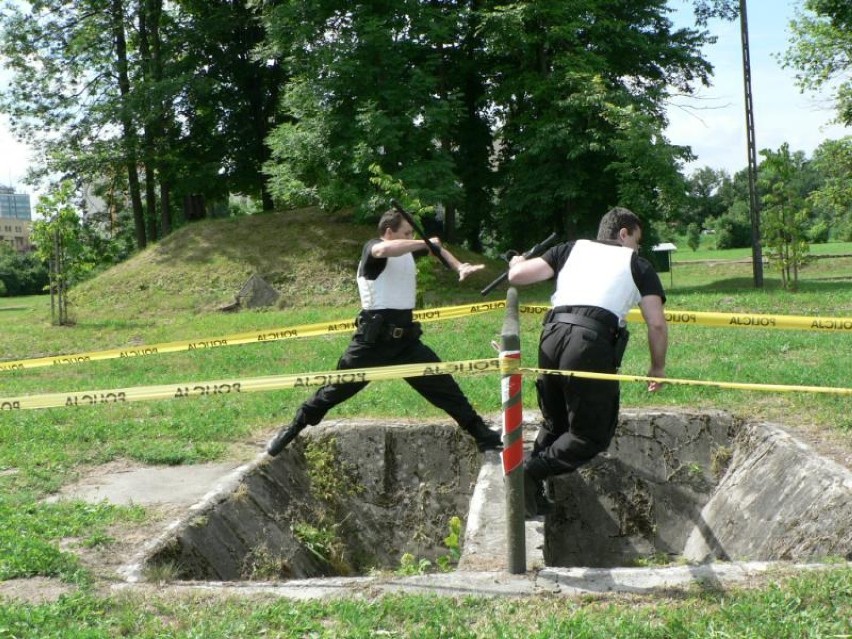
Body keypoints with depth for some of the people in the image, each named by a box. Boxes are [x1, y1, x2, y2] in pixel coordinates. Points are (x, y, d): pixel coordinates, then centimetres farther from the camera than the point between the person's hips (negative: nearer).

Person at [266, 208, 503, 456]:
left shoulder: (409, 252, 11)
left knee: (444, 386, 3)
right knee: (337, 390, 2)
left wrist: (459, 266, 7)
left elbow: (436, 246, 26)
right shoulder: (371, 248, -9)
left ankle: (483, 436, 10)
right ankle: (292, 430, 17)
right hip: (374, 339, -6)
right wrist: (425, 243, -22)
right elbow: (384, 250, -34)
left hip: (406, 338, 6)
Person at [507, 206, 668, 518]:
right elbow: (657, 324, 10)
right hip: (592, 342, -4)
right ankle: (530, 471, -9)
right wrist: (657, 367, 24)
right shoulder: (637, 264, 19)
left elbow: (518, 276, 14)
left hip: (552, 336, 4)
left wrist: (516, 263, 37)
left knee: (554, 424, 21)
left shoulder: (572, 249, 24)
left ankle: (533, 493, 10)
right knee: (593, 435, 7)